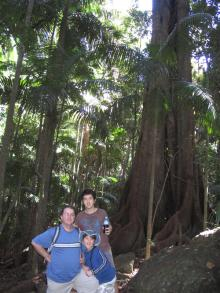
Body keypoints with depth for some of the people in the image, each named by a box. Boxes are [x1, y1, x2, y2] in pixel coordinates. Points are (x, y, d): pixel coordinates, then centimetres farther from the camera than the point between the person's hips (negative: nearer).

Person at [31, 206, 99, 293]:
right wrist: (47, 257, -8)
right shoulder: (53, 232, -13)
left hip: (77, 274, 3)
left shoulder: (79, 232, 0)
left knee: (93, 285, -10)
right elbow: (35, 242, -8)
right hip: (57, 277, -2)